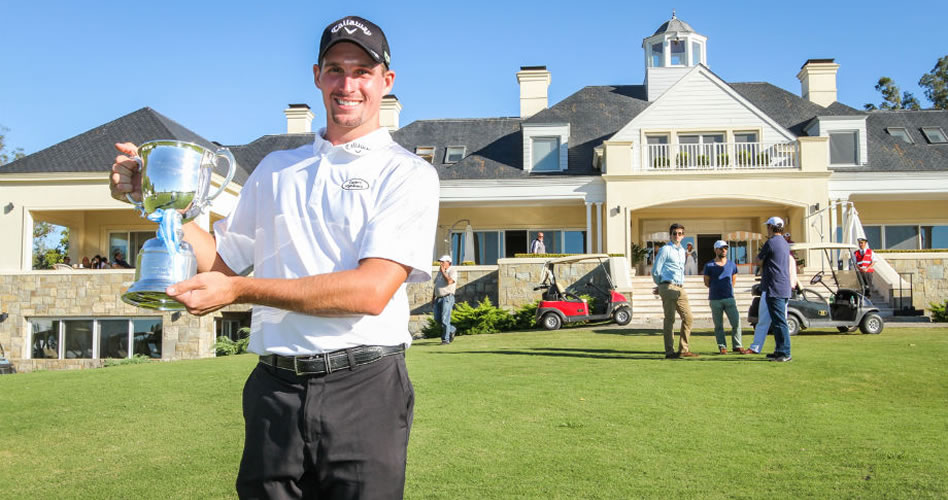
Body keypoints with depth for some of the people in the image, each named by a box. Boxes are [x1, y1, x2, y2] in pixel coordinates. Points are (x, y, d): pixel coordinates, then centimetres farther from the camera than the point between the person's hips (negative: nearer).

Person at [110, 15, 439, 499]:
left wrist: (239, 290, -16)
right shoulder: (276, 168, 16)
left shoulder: (408, 174, -1)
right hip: (274, 388, 4)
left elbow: (372, 290, -14)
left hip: (364, 390, -3)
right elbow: (221, 260, 17)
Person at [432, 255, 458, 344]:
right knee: (437, 318, 5)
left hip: (447, 297, -8)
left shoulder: (453, 271, -3)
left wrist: (443, 272, -12)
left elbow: (449, 281, -22)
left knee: (445, 319, -11)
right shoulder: (439, 272, 19)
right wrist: (433, 297, 19)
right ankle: (452, 329, 25)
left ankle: (445, 339, -5)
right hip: (438, 298, 8)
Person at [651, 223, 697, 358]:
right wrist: (661, 286, 11)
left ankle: (684, 350, 13)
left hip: (680, 289, 7)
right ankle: (669, 352, -3)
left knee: (688, 318, 5)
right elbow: (655, 271, -4)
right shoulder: (665, 250, -4)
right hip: (668, 287, -7)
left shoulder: (682, 251, 19)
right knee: (669, 319, -6)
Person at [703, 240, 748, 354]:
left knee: (736, 322, -6)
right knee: (718, 326, 3)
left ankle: (737, 346, 4)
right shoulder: (709, 266, 2)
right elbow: (707, 282, 8)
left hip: (729, 298, 2)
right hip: (715, 300, -2)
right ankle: (722, 347, 11)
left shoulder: (732, 265, 10)